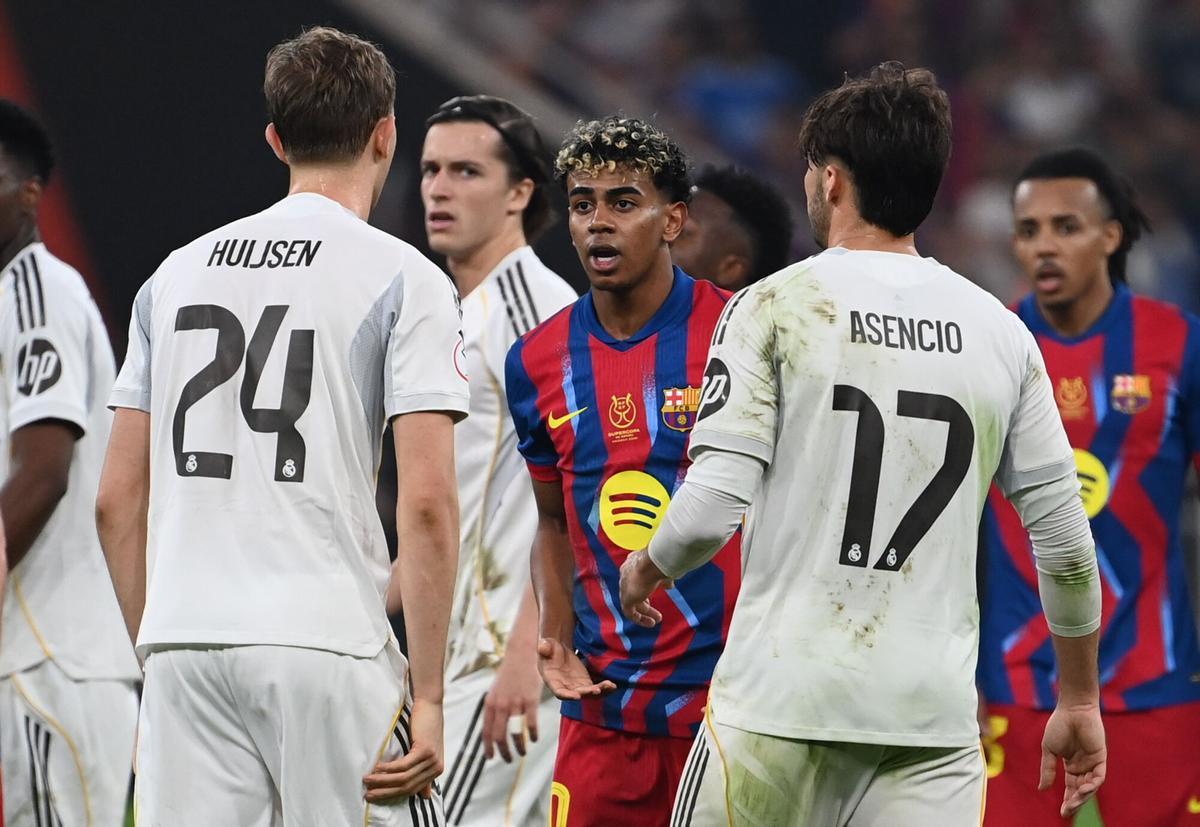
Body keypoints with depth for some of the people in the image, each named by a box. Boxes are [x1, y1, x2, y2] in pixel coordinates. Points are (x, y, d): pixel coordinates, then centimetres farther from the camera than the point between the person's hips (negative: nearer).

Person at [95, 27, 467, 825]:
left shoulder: (178, 273, 14)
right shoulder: (403, 280, -1)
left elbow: (118, 499, 14)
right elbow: (426, 504, -9)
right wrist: (428, 695, -6)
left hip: (184, 645, 5)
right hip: (327, 641, -5)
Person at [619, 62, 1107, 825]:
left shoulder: (775, 308, -3)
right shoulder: (1001, 334, 8)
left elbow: (712, 508, -10)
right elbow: (1065, 541, 9)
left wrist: (646, 569, 12)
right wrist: (1079, 703, 21)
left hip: (782, 708, -3)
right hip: (934, 720, 3)